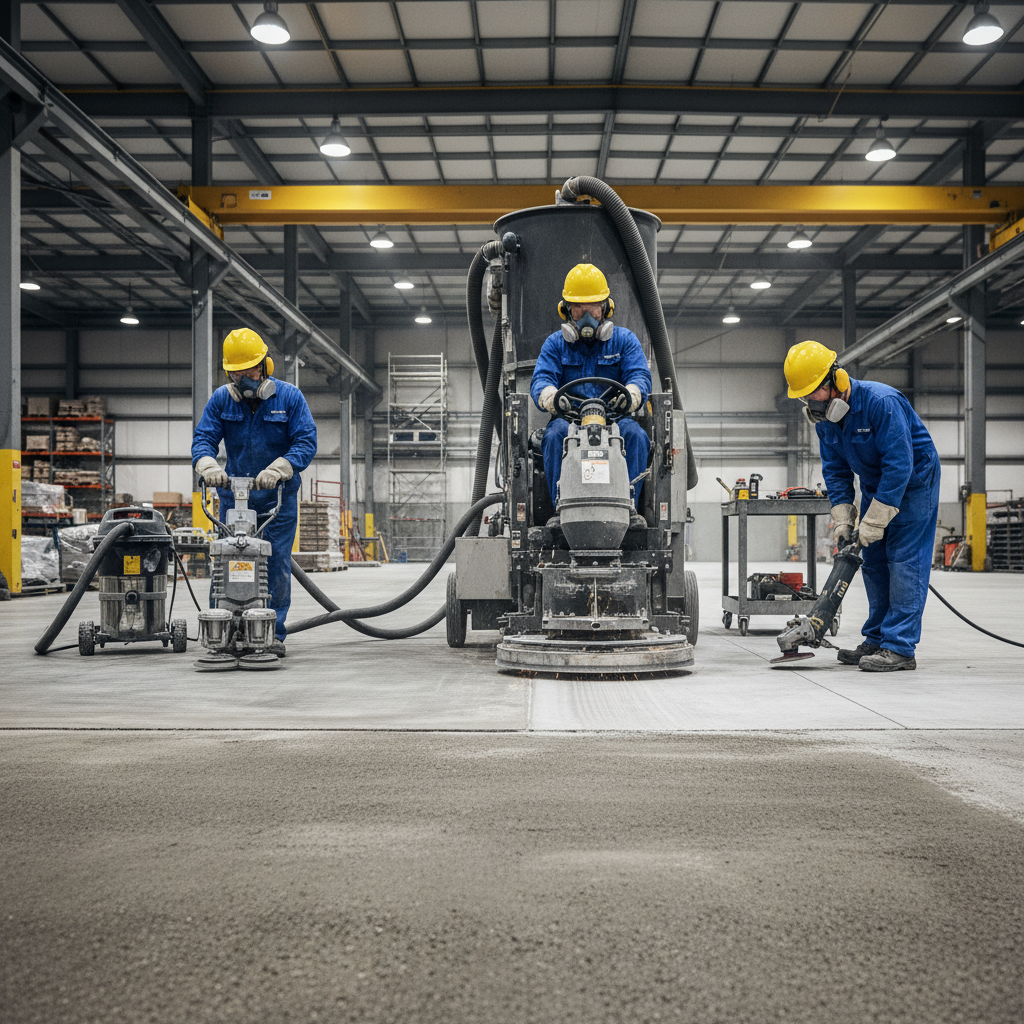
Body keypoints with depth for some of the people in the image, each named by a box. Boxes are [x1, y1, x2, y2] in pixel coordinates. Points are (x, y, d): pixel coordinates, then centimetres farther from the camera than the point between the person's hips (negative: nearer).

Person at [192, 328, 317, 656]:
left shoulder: (290, 397, -5)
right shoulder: (220, 399, 3)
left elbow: (306, 442, -12)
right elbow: (203, 439, -2)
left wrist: (276, 470, -27)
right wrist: (209, 466, -25)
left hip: (278, 498, -2)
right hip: (233, 496, 2)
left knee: (277, 566, -3)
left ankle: (274, 634, 6)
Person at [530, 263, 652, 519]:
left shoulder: (624, 340, 16)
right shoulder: (554, 344, 18)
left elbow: (639, 376, 1)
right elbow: (541, 378, 1)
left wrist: (630, 395, -27)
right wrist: (551, 397, -26)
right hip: (568, 418, 0)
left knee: (636, 435, -32)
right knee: (556, 434, -34)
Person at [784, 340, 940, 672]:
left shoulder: (881, 402, -30)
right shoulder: (824, 417, -5)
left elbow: (899, 464, -31)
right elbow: (835, 470, 4)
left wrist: (873, 521, -28)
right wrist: (843, 517, -7)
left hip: (914, 480, -8)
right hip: (875, 483, 8)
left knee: (904, 560, -13)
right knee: (874, 561, 8)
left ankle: (900, 648, -14)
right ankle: (876, 641, 16)